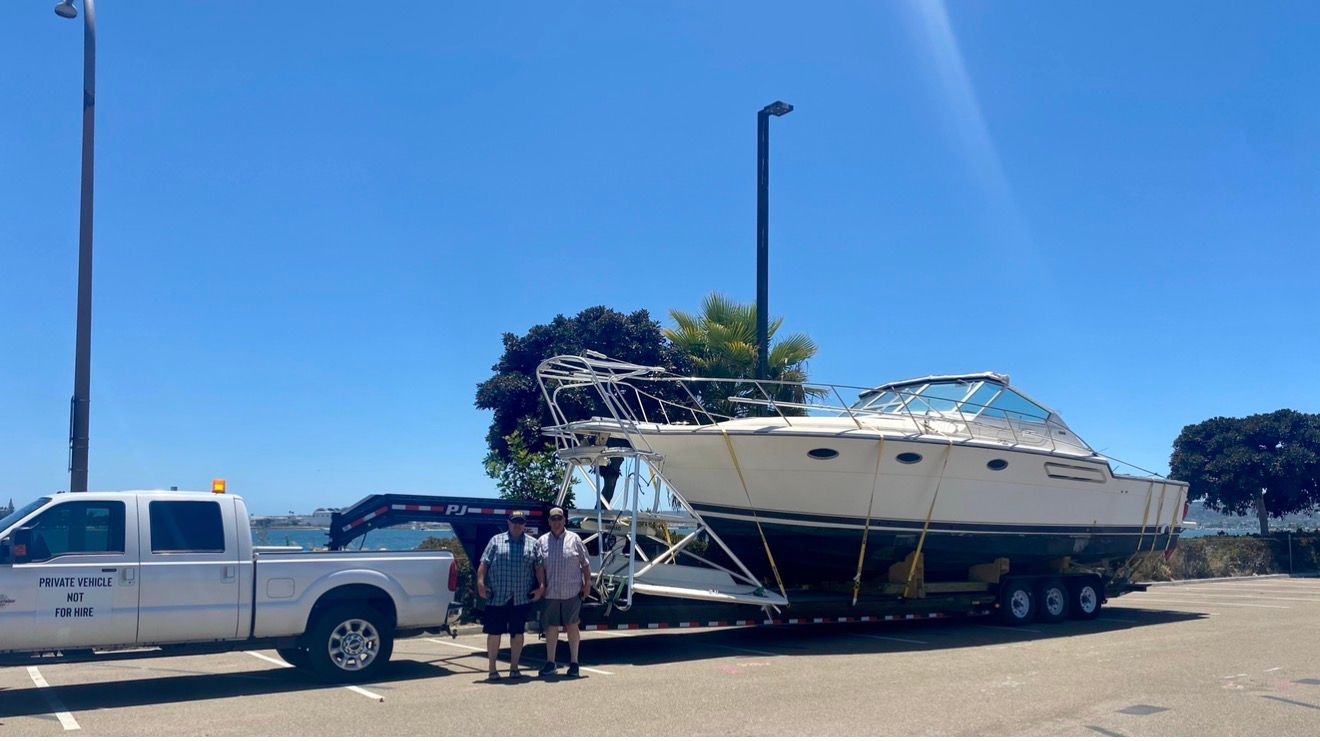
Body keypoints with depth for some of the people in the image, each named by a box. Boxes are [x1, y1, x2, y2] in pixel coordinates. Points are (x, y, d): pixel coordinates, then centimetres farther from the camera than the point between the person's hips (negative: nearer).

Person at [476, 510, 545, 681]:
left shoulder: (533, 543, 9)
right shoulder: (496, 541, 7)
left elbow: (539, 567, 5)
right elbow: (484, 564, 2)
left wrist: (541, 586, -6)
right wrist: (481, 582, -10)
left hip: (521, 598, 1)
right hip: (497, 597, -1)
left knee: (517, 633, 7)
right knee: (494, 632, 1)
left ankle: (514, 667, 17)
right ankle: (492, 669, 10)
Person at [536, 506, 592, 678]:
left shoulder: (574, 539, 3)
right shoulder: (542, 541, 5)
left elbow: (585, 563, 5)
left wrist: (587, 584, 1)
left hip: (572, 592, -1)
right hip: (550, 593, 1)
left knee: (572, 626, 5)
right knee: (551, 627, 5)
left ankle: (574, 663, 13)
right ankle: (550, 663, 14)